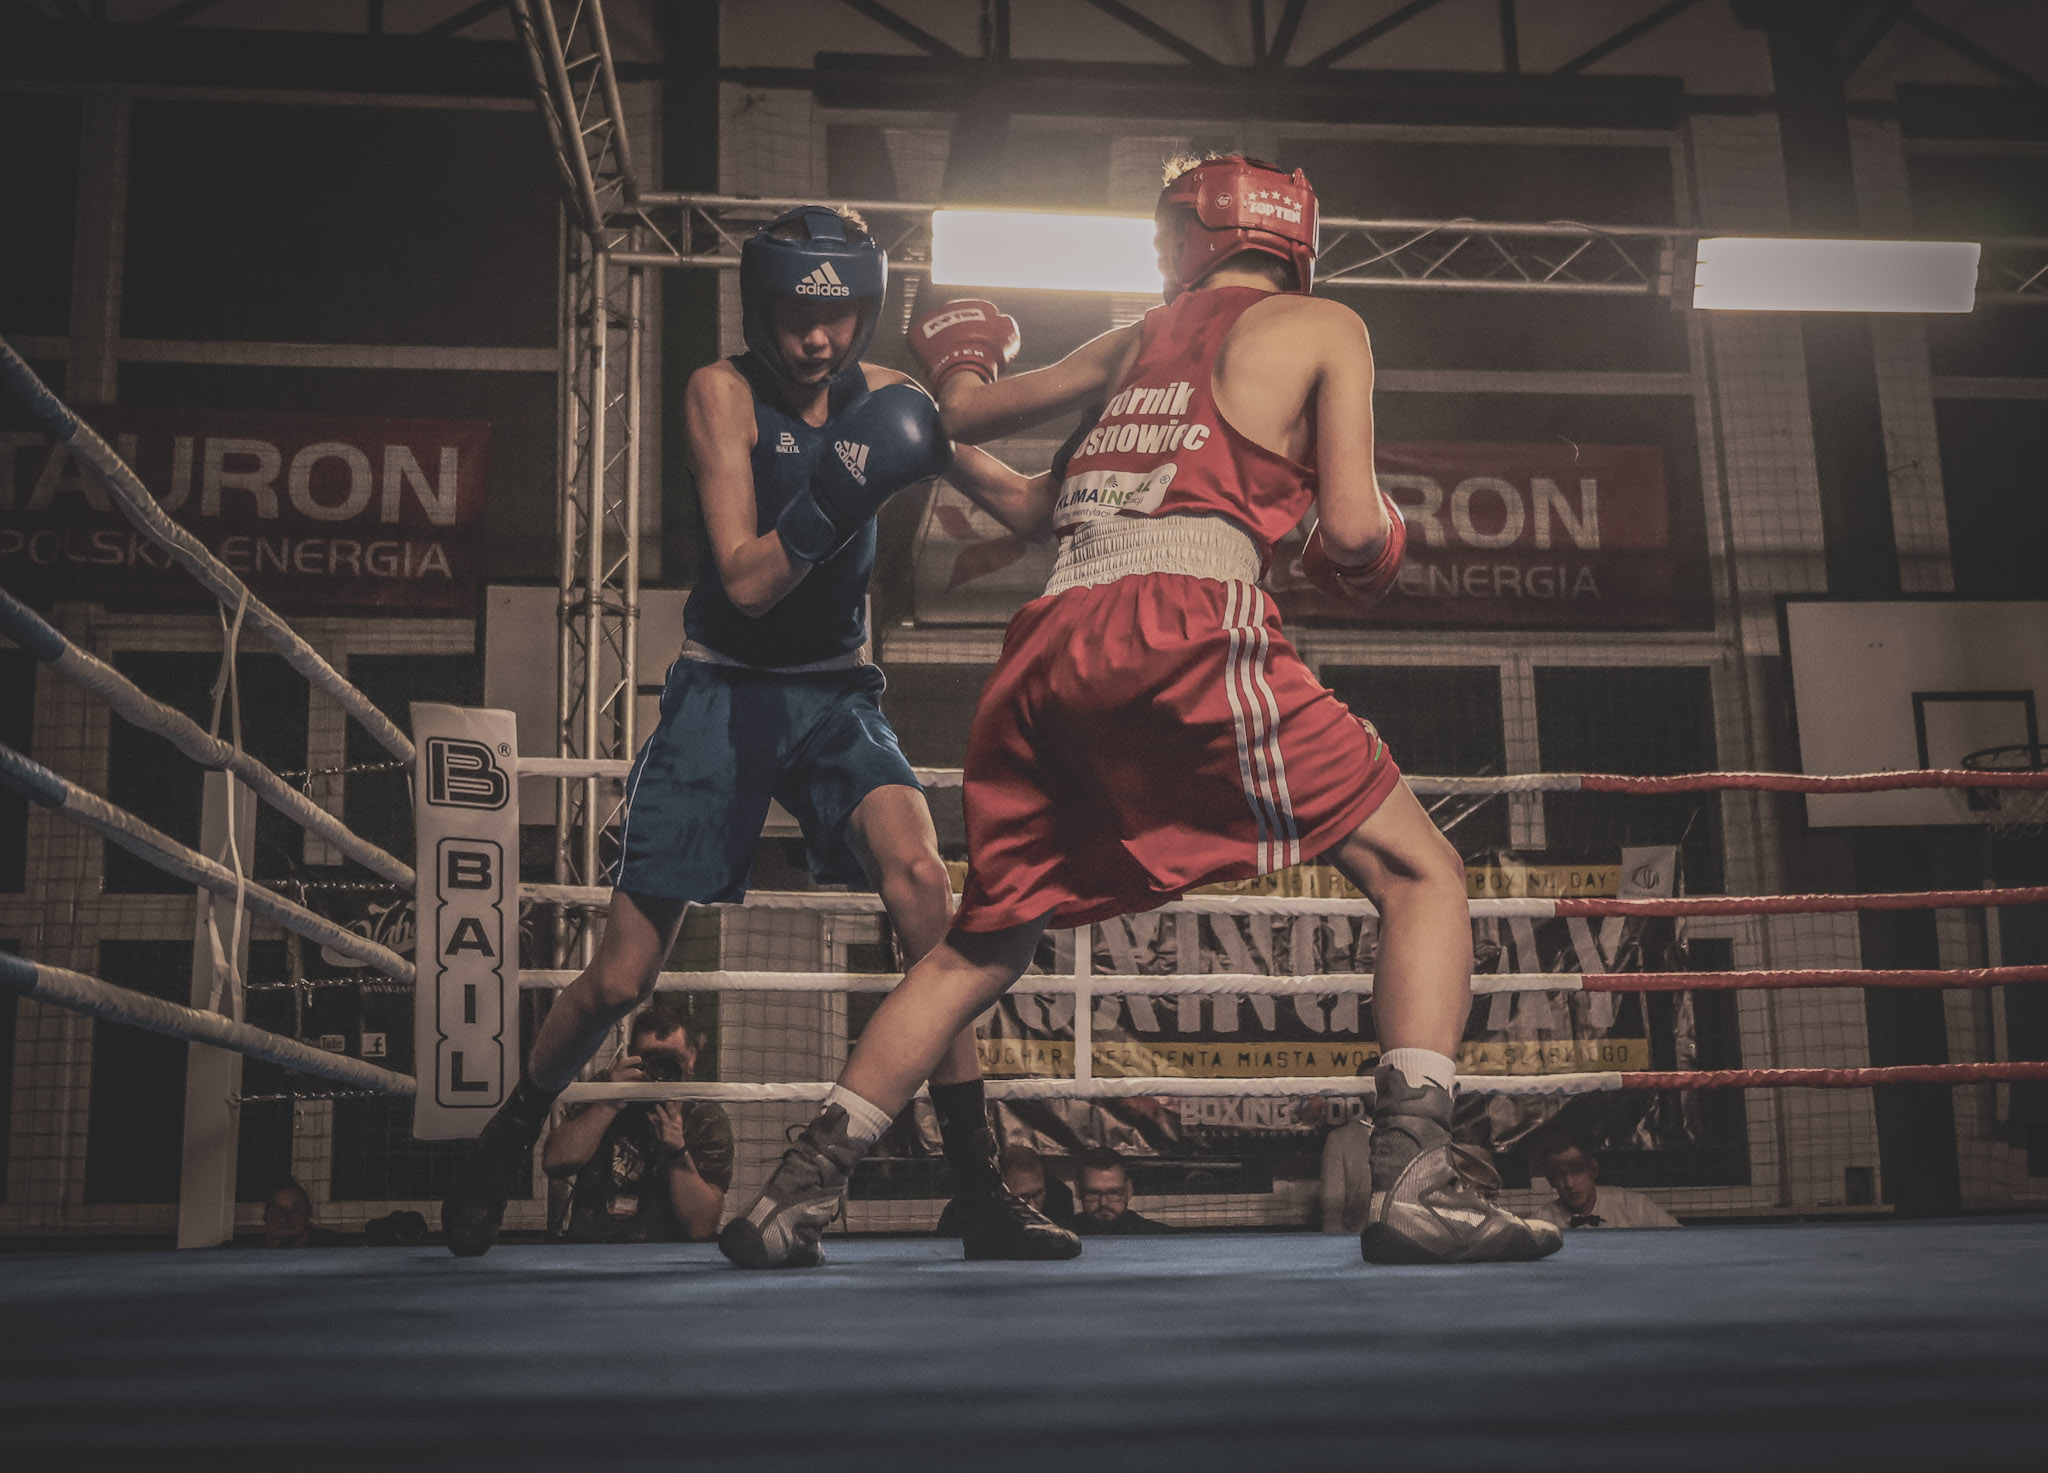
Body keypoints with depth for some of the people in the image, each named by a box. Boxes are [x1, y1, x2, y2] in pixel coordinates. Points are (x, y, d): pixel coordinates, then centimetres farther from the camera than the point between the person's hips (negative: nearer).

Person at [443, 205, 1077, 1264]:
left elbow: (1026, 508, 3)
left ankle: (980, 1190, -21)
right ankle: (510, 1134, 31)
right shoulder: (722, 392, -9)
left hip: (835, 692, 2)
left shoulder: (887, 400, 0)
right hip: (723, 691, -2)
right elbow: (744, 580, -18)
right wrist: (828, 505, -34)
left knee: (917, 870, -29)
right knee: (622, 978, -2)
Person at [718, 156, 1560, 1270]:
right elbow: (1353, 532, 3)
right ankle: (1415, 1177, -11)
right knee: (1420, 872, 6)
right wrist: (1361, 559, 27)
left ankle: (795, 1195, 19)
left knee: (980, 946, 19)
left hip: (1048, 648, 5)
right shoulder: (1322, 326, 15)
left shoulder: (1135, 340, 27)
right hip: (1187, 628, -5)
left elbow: (962, 412, 41)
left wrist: (954, 361, 63)